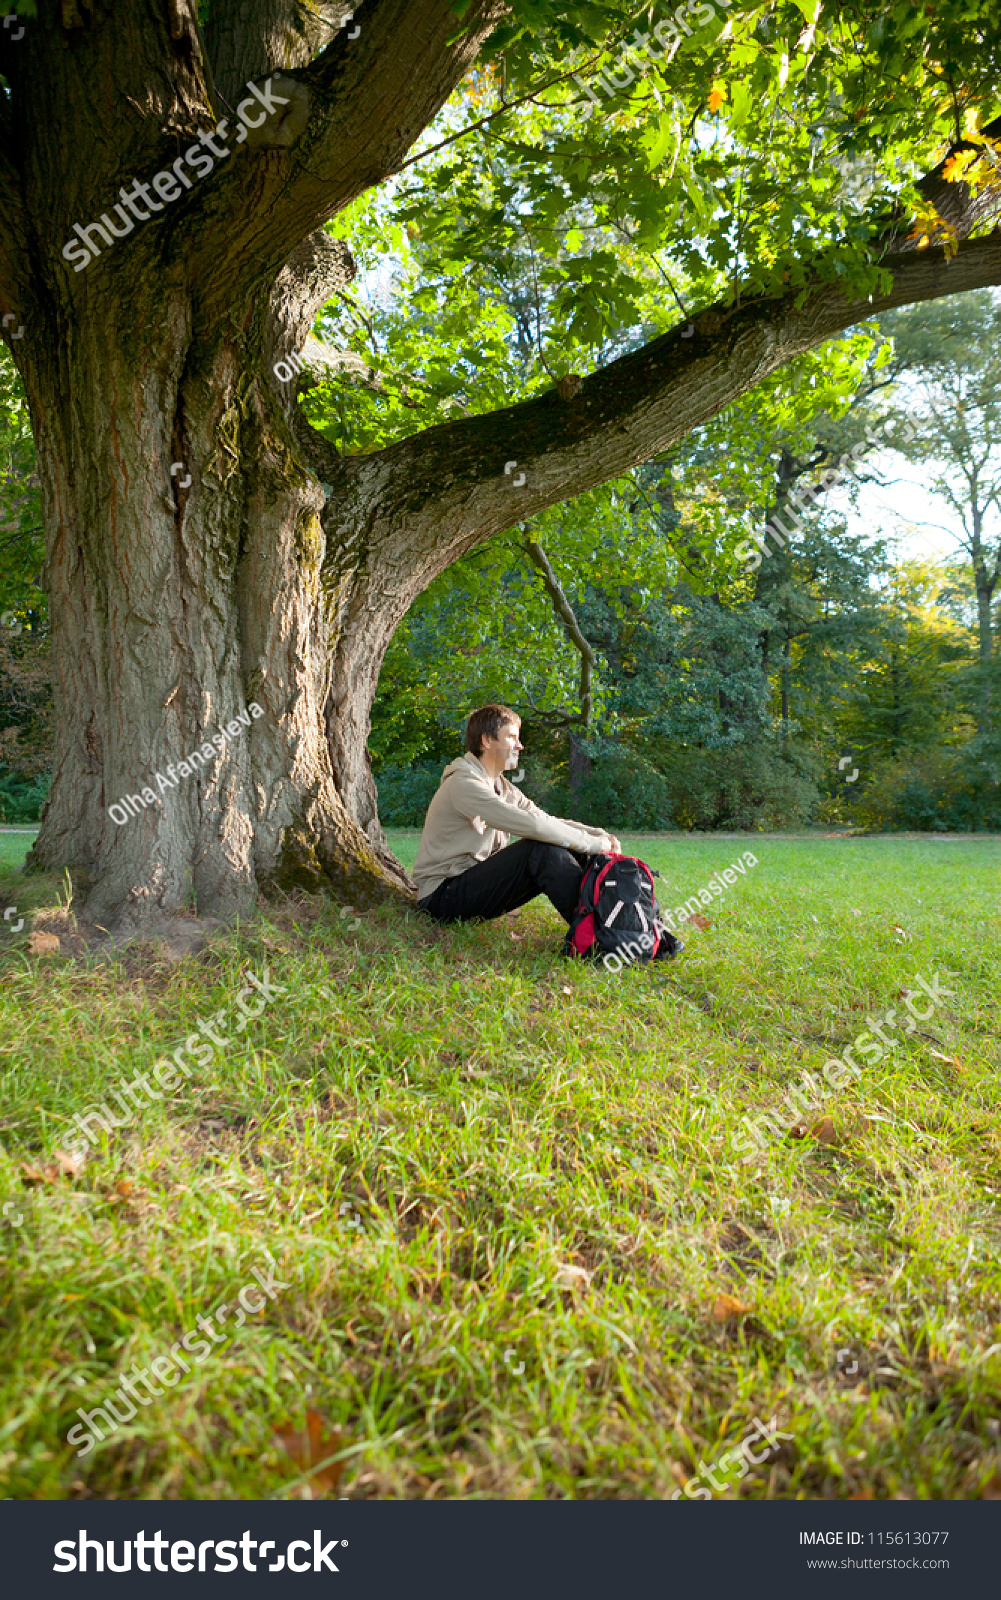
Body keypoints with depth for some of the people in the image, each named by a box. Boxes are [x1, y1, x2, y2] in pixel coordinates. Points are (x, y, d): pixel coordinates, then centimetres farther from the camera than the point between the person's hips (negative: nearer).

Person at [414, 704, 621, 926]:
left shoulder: (502, 787, 13)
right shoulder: (464, 783, -18)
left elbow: (548, 821, 7)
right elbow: (530, 824, -26)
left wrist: (598, 835, -10)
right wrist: (592, 843, -21)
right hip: (443, 897, -9)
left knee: (570, 851, -4)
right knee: (541, 848, -26)